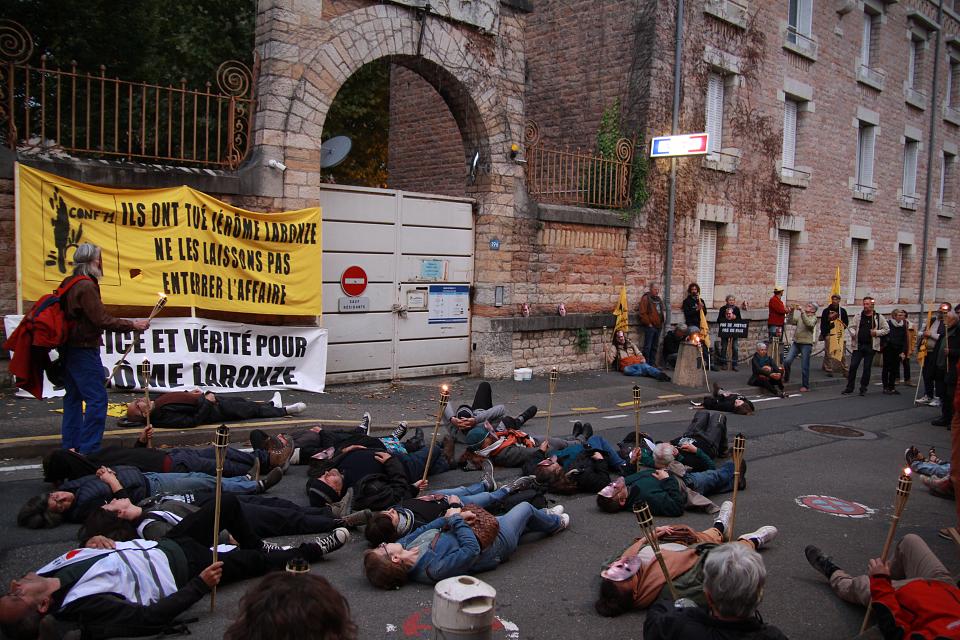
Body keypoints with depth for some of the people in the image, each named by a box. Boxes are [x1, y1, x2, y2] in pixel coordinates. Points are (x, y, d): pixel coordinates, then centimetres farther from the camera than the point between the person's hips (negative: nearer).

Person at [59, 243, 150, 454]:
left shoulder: (69, 284, 14)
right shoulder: (86, 286, -16)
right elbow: (102, 320, -20)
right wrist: (133, 325, -15)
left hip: (69, 349, 11)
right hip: (84, 349, -11)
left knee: (74, 397, 16)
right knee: (97, 398, -7)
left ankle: (70, 446, 23)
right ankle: (89, 449, -7)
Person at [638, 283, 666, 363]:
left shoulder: (659, 299, 17)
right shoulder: (645, 298, -9)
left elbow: (663, 310, 26)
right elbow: (642, 313, -15)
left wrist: (663, 321, 11)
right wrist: (648, 323, -15)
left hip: (658, 326, 8)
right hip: (650, 326, -8)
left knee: (655, 347, 12)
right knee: (647, 347, -6)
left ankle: (653, 363, 19)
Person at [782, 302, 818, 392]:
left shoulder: (813, 318, -2)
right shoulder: (800, 316, 14)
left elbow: (809, 324, -23)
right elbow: (790, 321, 6)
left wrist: (802, 313, -27)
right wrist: (792, 312, -6)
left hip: (806, 344, -4)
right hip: (796, 342, 5)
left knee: (804, 366, 0)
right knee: (787, 361, -7)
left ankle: (805, 386, 11)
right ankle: (786, 378, 14)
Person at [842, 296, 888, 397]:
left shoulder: (878, 317, 2)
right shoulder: (858, 316, 6)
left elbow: (887, 329, 6)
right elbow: (851, 326, 11)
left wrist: (876, 332, -10)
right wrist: (853, 333, -10)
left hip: (870, 346, -1)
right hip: (858, 345, 1)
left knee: (867, 368, 4)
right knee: (853, 366, -2)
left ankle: (863, 388, 16)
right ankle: (849, 387, 6)